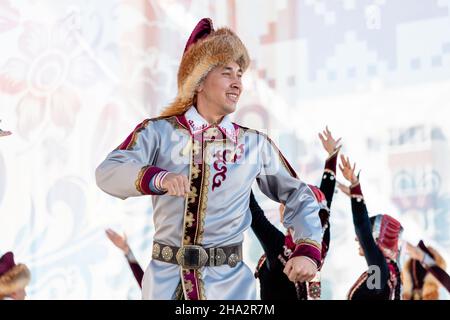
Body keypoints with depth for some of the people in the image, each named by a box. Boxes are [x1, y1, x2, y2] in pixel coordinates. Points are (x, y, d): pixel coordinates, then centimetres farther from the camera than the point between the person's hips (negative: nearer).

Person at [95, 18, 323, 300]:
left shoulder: (255, 144, 7)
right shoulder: (159, 132, 1)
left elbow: (299, 197, 13)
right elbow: (108, 173, -14)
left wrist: (308, 250, -4)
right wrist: (157, 178, -34)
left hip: (229, 282, 1)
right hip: (167, 280, -1)